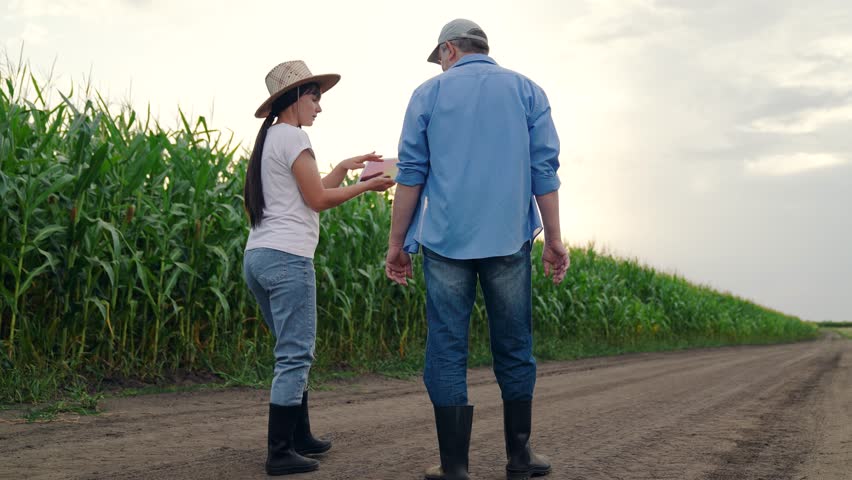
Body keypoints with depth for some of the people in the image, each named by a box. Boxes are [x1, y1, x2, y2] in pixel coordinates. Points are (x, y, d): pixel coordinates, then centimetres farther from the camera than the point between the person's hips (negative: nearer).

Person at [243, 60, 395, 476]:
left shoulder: (269, 139, 20)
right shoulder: (292, 136, -7)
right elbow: (318, 199, -9)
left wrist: (346, 166, 21)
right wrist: (368, 185, 0)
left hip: (258, 255, 10)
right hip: (287, 257, -10)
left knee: (292, 353, 17)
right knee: (295, 355, -6)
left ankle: (300, 437, 24)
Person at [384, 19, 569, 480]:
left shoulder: (429, 93, 8)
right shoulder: (526, 90, 10)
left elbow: (411, 173, 2)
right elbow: (544, 169, 2)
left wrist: (397, 243, 5)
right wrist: (554, 239, 4)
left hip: (447, 240, -1)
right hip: (508, 239, 1)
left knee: (447, 351, 2)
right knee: (514, 349, 11)